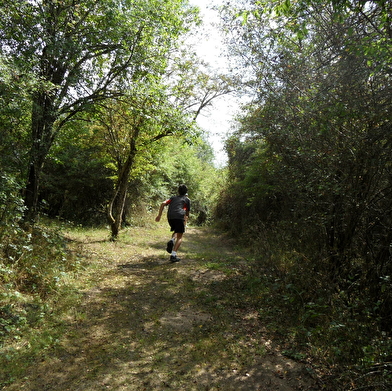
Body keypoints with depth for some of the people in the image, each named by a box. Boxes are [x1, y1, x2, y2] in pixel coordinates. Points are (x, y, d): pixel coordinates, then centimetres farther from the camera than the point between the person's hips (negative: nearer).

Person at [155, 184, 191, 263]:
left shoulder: (173, 197, 26)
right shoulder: (187, 199, 20)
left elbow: (163, 204, 9)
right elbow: (187, 213, 20)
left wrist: (159, 215, 8)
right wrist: (185, 222, 34)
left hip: (170, 217, 4)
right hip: (180, 217, -3)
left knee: (176, 232, 28)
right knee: (179, 237, 4)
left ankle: (172, 240, -2)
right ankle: (173, 255, -10)